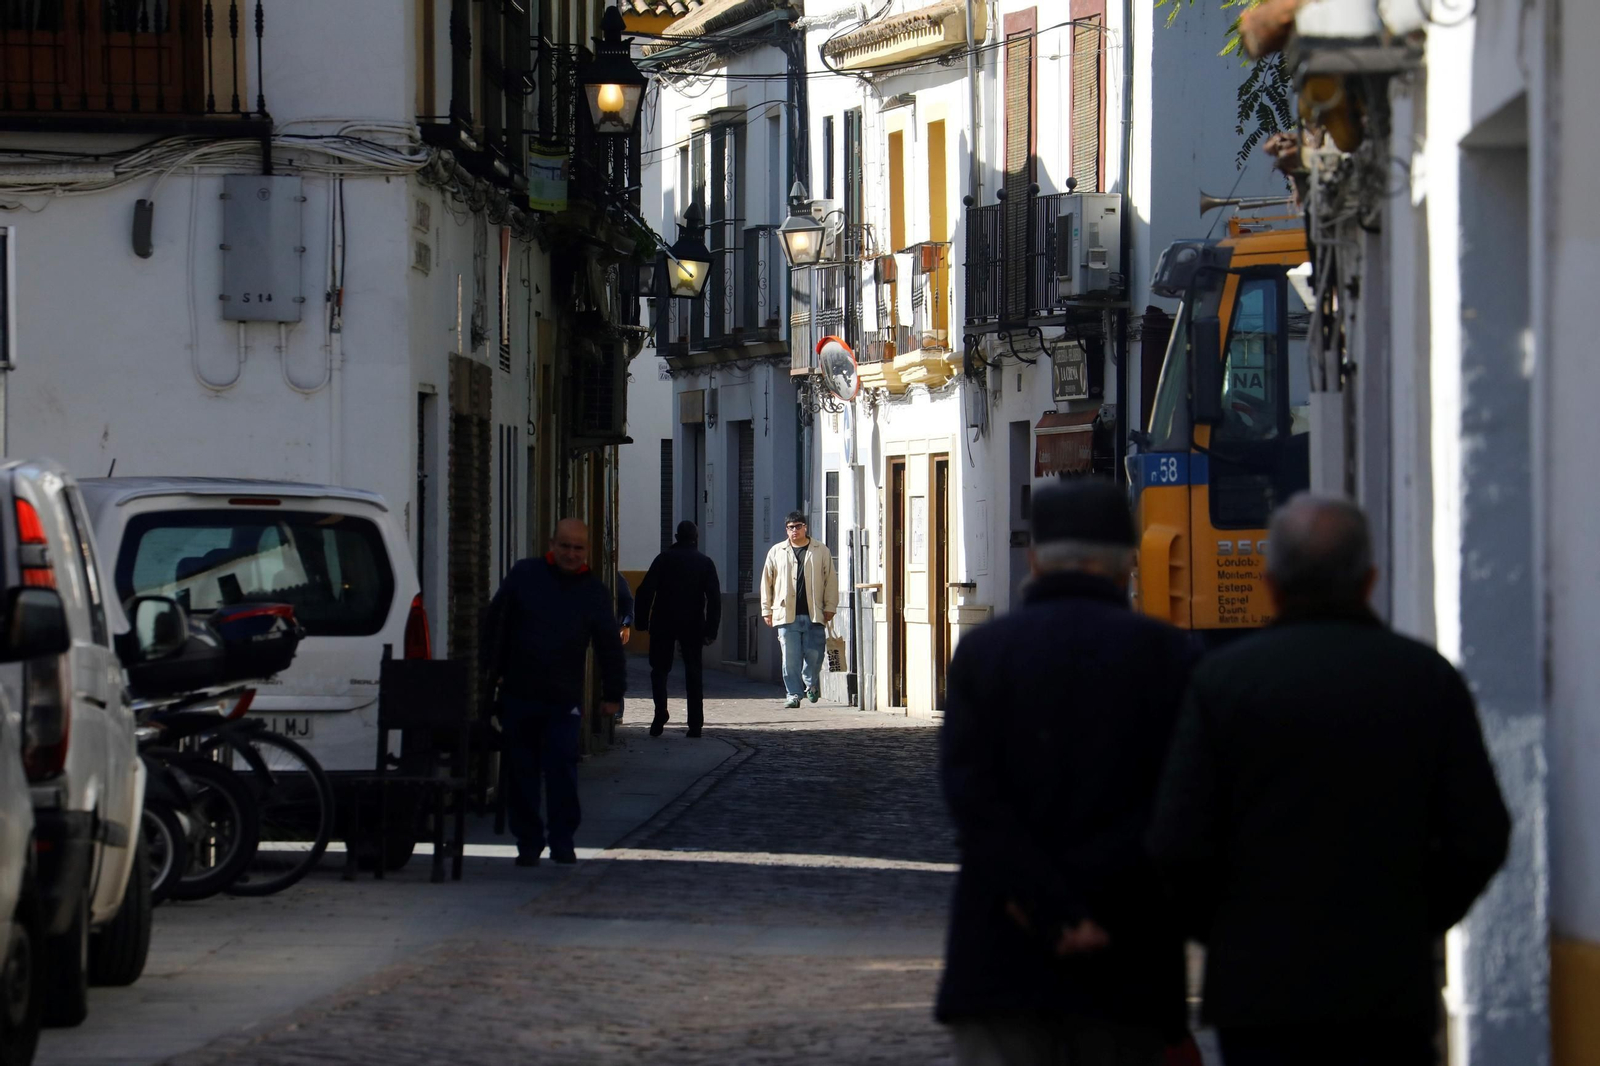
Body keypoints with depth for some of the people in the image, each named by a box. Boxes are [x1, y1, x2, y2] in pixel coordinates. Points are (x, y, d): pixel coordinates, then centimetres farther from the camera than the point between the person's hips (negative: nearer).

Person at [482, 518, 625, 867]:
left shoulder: (594, 592, 5)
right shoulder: (524, 575, 4)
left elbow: (609, 645, 10)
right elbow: (496, 622, 10)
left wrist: (611, 694, 9)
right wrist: (494, 669, 5)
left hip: (564, 698, -1)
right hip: (518, 693, 1)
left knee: (561, 766, -11)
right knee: (521, 770, 4)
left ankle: (562, 840, -3)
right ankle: (528, 841, 13)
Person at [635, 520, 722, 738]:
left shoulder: (664, 559, 1)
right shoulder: (705, 563, 3)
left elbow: (645, 591, -6)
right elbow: (714, 598, -2)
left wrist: (643, 621, -1)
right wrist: (711, 630, -1)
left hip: (663, 622, -1)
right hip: (693, 625, 1)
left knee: (659, 669, 8)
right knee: (694, 672, 8)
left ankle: (660, 715, -12)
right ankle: (695, 724, 2)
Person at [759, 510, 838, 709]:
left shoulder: (820, 551, 8)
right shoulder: (777, 552, 12)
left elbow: (831, 579, 9)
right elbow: (767, 581, 14)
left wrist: (829, 607, 2)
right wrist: (767, 610, 11)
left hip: (814, 615, -1)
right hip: (787, 614, 1)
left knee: (814, 655, -1)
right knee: (790, 658, -4)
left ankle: (811, 684, 24)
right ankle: (793, 693, 1)